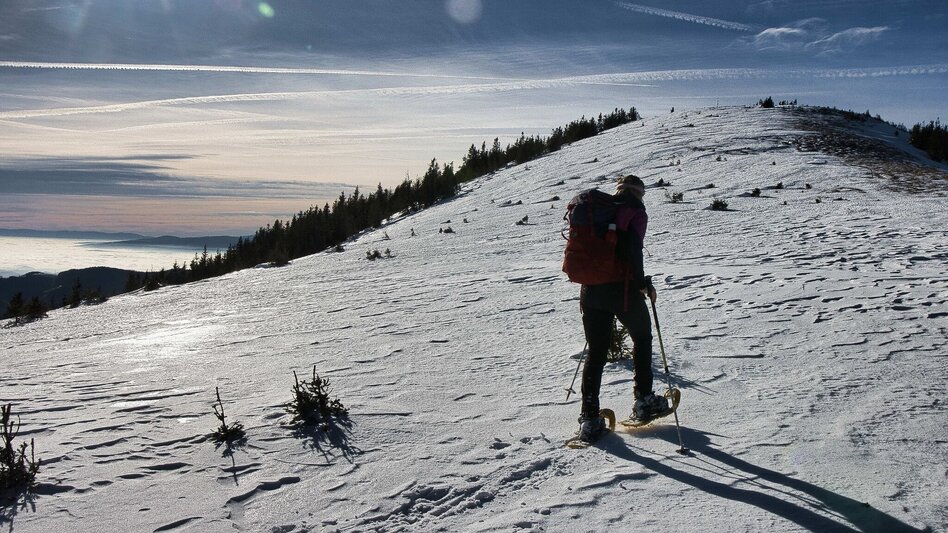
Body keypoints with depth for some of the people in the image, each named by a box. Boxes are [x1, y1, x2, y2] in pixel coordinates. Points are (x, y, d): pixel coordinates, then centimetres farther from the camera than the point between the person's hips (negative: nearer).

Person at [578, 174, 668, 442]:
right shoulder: (636, 213, -5)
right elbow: (632, 250, -19)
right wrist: (643, 283, -9)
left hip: (591, 290, 5)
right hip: (623, 290, -5)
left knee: (596, 352, 8)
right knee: (642, 338, 20)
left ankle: (589, 418, 4)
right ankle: (644, 400, 25)